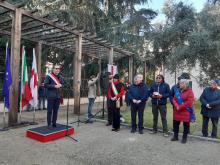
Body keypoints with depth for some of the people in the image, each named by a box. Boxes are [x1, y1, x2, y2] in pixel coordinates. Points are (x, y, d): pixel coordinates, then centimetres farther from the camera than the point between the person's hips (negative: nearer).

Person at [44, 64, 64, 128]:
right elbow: (45, 85, -8)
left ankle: (54, 123, 21)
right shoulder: (48, 76, -2)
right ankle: (49, 124, 10)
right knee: (50, 110, 1)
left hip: (58, 96, 5)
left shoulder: (61, 77, 14)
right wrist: (54, 86, -15)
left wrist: (61, 85, -5)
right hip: (51, 96, -5)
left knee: (56, 110, 10)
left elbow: (63, 84, 18)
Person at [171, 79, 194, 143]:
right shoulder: (178, 90, 9)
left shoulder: (190, 91, -10)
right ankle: (175, 136, 26)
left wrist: (180, 107, -17)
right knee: (175, 123, 11)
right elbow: (174, 99, 6)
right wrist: (176, 106, -14)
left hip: (185, 112, -6)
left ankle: (184, 138, 20)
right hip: (177, 111, 6)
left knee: (186, 125, 6)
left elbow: (189, 102, -18)